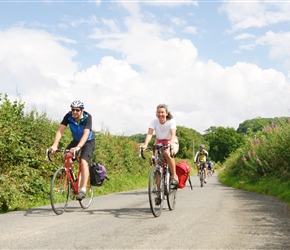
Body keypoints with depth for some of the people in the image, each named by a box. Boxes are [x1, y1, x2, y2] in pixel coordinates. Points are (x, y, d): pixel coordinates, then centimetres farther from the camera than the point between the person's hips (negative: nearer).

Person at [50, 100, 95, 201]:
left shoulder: (87, 117, -28)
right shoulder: (68, 116, -19)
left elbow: (86, 134, -40)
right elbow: (60, 131, -26)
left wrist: (78, 147, -56)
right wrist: (55, 144, -42)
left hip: (88, 141, -4)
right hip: (76, 140, 4)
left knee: (83, 162, -24)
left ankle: (83, 189, -22)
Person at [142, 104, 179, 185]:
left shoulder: (171, 121, -20)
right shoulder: (154, 121, -15)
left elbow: (173, 134, -33)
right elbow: (149, 134, -26)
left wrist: (171, 143, -53)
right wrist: (145, 145, -44)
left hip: (171, 142, -3)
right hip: (159, 142, 3)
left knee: (167, 153, -35)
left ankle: (174, 176, -22)